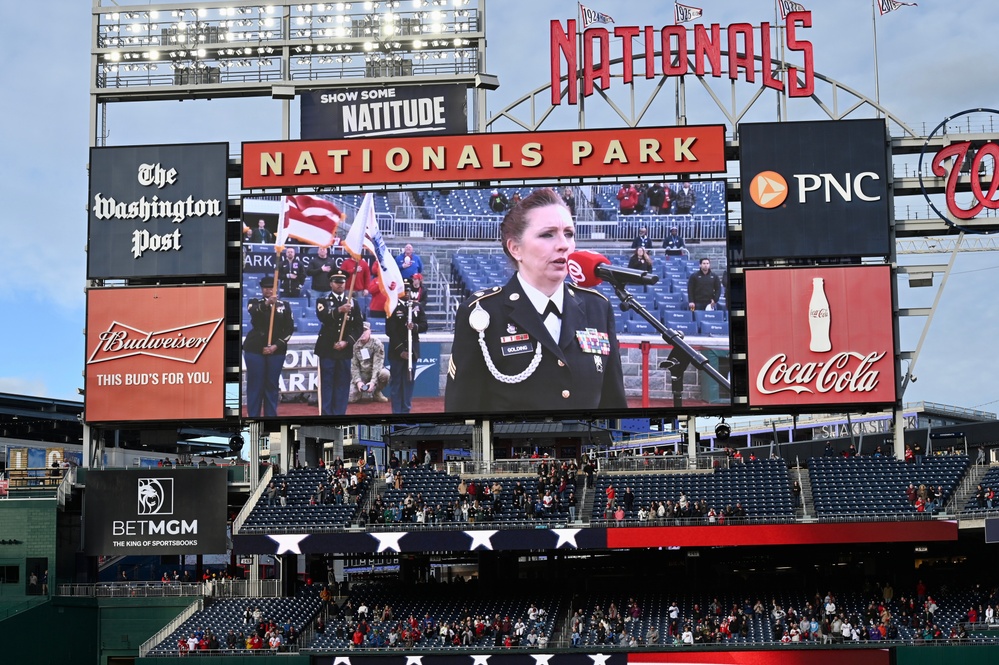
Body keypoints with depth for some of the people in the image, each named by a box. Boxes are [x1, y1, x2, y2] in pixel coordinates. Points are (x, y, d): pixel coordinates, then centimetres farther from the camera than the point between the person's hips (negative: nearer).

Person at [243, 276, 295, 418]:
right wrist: (266, 303, -43)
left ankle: (271, 415, 11)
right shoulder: (255, 302, 3)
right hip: (254, 349, -1)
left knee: (272, 385, 6)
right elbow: (253, 311, -22)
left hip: (276, 350, 1)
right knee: (255, 385, -1)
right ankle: (253, 416, 3)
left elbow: (289, 329, 2)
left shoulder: (284, 306, 8)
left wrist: (276, 345, -10)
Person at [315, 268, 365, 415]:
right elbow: (322, 317, -17)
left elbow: (359, 327, 5)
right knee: (326, 383, -2)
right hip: (327, 349, -2)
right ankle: (326, 414, 1)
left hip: (345, 350, 2)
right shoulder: (323, 301, 5)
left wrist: (347, 342, -8)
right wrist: (339, 310, -33)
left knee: (343, 384, 3)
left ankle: (339, 413, 8)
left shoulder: (353, 303, 11)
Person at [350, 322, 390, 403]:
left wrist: (373, 381, -29)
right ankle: (364, 393, 16)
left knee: (384, 373, -37)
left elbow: (378, 363, -18)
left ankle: (376, 392, -6)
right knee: (350, 398, -20)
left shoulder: (376, 343, -11)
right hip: (361, 374, 1)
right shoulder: (355, 345, -2)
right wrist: (358, 381, -20)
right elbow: (354, 366, -4)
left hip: (375, 372, -1)